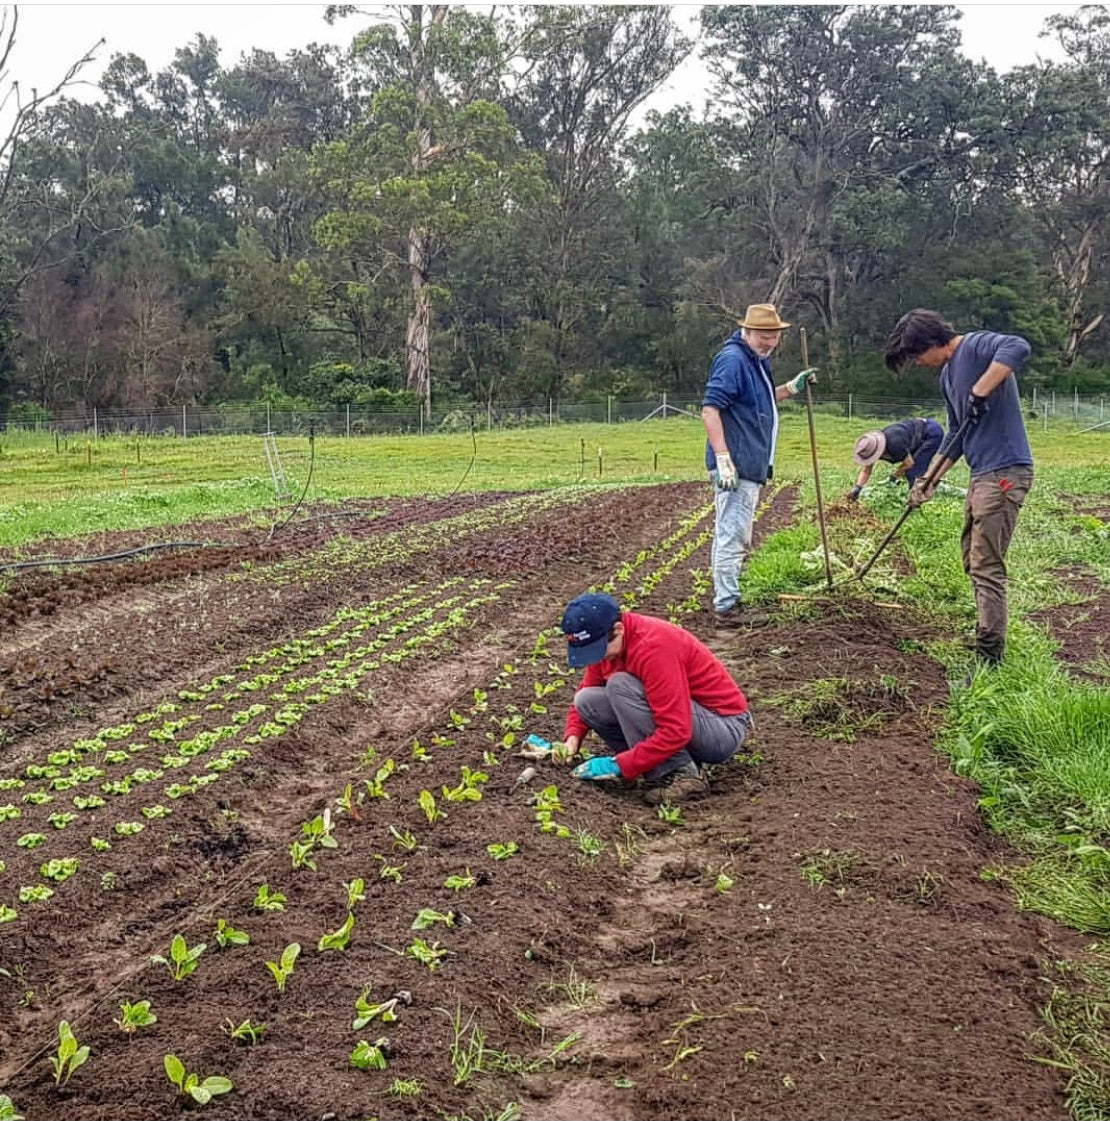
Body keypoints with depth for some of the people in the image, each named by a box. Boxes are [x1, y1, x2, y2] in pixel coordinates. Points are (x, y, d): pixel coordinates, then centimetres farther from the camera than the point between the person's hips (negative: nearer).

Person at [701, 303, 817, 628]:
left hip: (750, 465, 11)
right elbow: (710, 409, -23)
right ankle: (727, 607, -2)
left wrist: (792, 387, 19)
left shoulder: (757, 360, 17)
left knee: (730, 535, 16)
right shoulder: (732, 359, -15)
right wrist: (723, 458, -28)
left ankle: (723, 600, 26)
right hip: (736, 465, -11)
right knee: (733, 535, -7)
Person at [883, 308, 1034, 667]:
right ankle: (985, 638, 30)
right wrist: (932, 479, 18)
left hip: (1004, 472, -10)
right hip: (982, 474, 10)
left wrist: (980, 391, -31)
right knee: (973, 560, 18)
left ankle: (989, 658, -4)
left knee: (987, 567, -9)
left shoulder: (976, 346, -10)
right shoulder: (947, 375, 18)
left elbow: (1018, 347, -33)